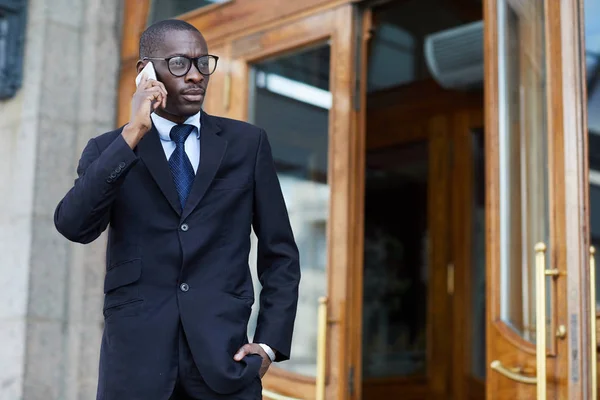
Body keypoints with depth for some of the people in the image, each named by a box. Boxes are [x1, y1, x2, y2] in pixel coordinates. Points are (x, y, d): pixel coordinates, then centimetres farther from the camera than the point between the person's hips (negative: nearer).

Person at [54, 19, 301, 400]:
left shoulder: (247, 142, 6)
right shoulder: (109, 150, 6)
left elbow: (280, 253, 8)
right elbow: (74, 226, -12)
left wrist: (269, 343, -1)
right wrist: (132, 134, -14)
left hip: (223, 354, 0)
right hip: (135, 356, 0)